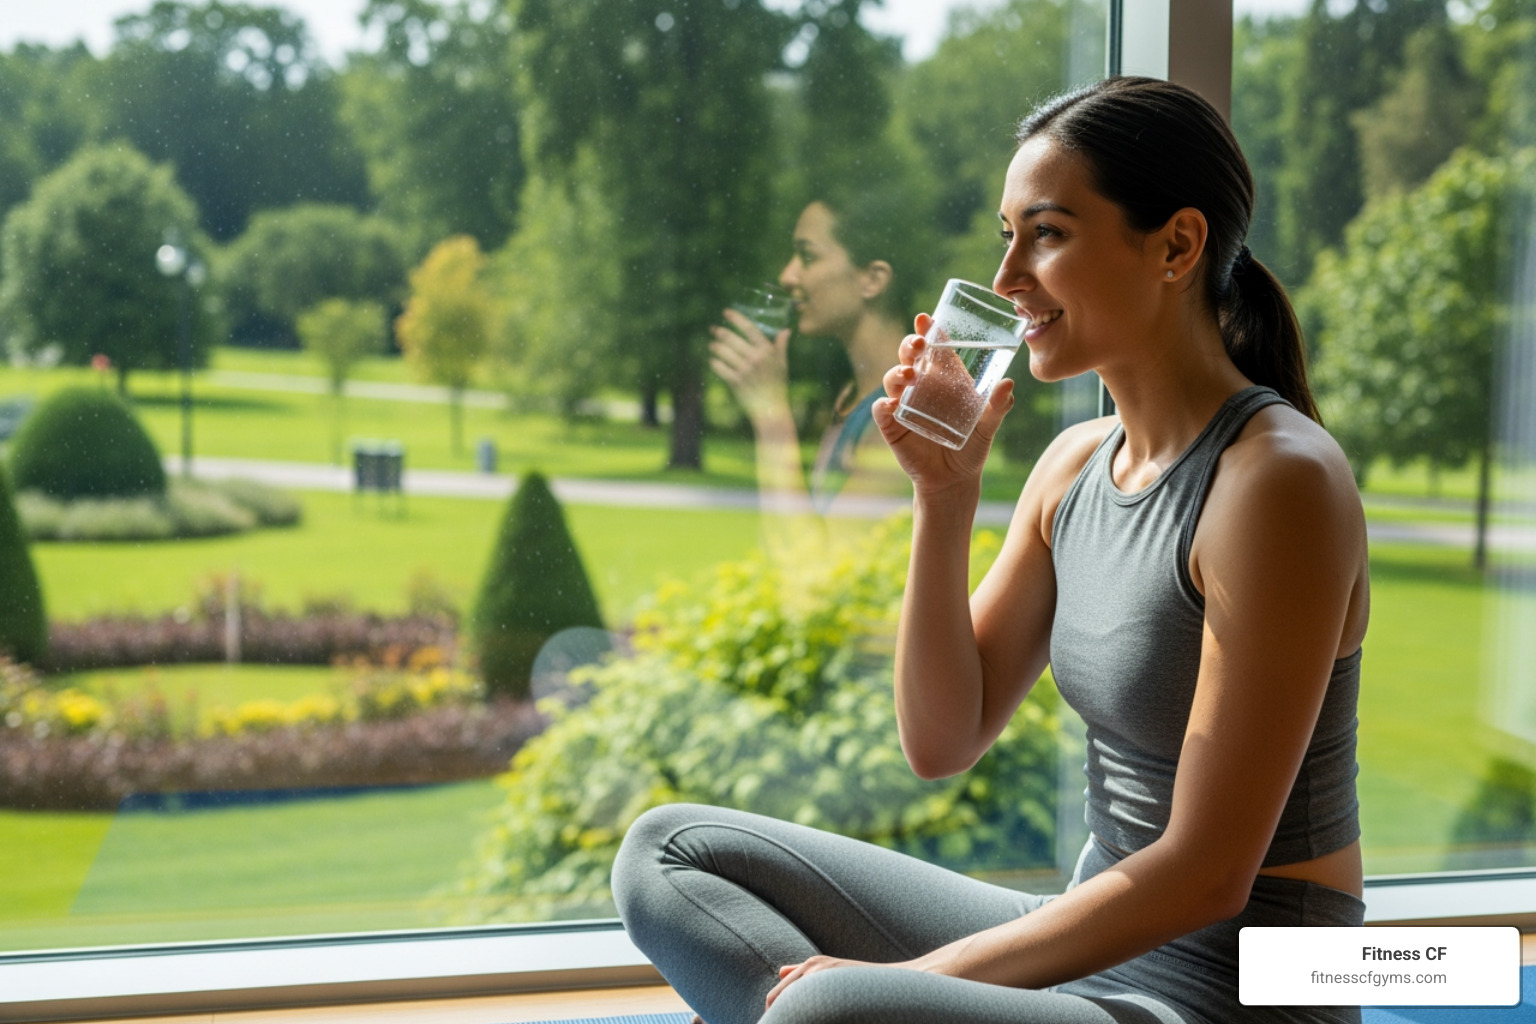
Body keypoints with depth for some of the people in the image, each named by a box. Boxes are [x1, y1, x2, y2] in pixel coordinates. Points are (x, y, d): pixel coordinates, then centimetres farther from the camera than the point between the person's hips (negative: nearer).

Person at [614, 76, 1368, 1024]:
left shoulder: (1277, 479, -18)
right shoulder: (1077, 463, 6)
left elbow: (1206, 874, -19)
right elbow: (942, 742, 6)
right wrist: (945, 495, -6)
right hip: (1101, 943, 9)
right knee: (672, 851, 6)